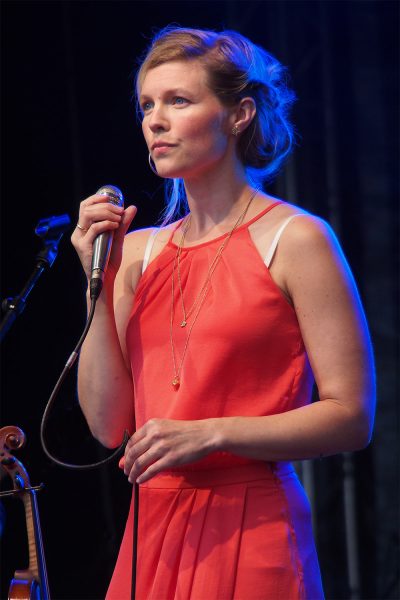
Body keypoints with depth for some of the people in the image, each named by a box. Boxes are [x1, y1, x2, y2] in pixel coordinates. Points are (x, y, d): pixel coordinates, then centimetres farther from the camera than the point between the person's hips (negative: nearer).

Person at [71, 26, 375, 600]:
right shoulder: (139, 251, 11)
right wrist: (102, 286, -1)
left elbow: (351, 417, -8)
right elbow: (108, 424, 5)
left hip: (251, 535, -5)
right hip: (152, 537, 5)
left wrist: (210, 433, -17)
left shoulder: (294, 239, -4)